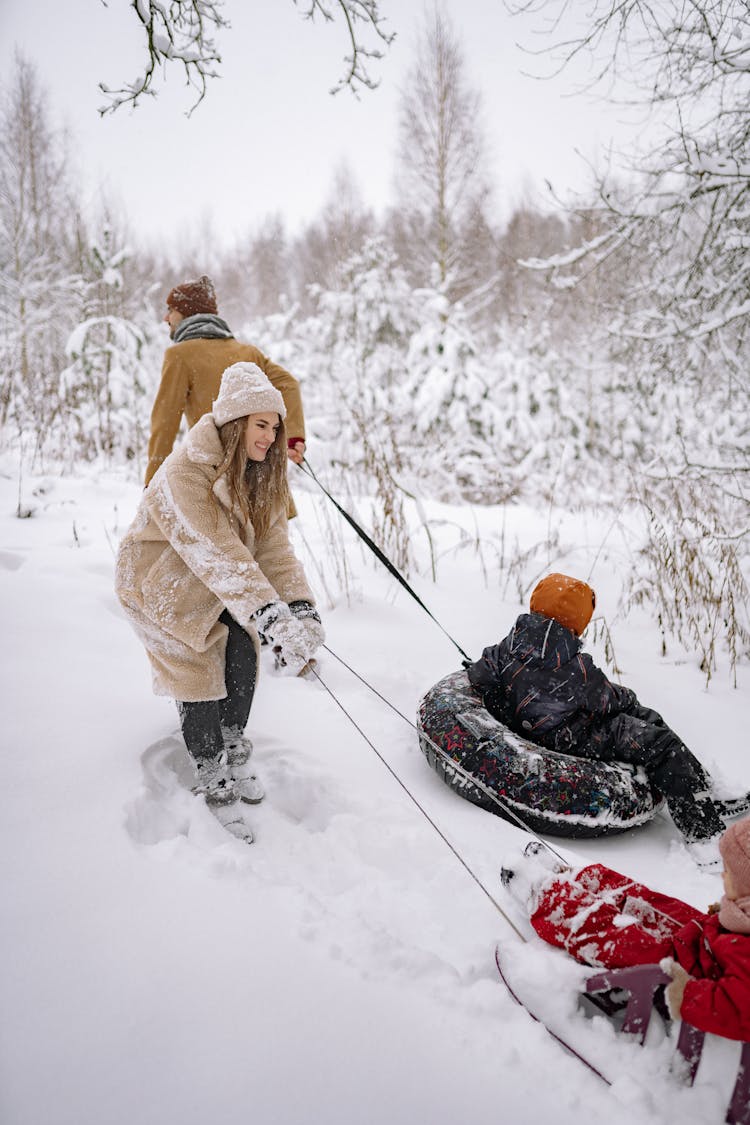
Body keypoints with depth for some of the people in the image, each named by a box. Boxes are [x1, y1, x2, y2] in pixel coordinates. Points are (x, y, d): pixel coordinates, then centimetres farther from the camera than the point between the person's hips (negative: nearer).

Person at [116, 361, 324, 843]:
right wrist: (270, 614, -48)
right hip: (164, 582, -6)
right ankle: (214, 780, 9)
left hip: (218, 588, 6)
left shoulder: (259, 475, -6)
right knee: (200, 673, -9)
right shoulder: (186, 473, -31)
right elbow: (217, 553, -40)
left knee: (244, 654, -7)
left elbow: (273, 544, -14)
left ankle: (233, 752, 16)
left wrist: (301, 605, -28)